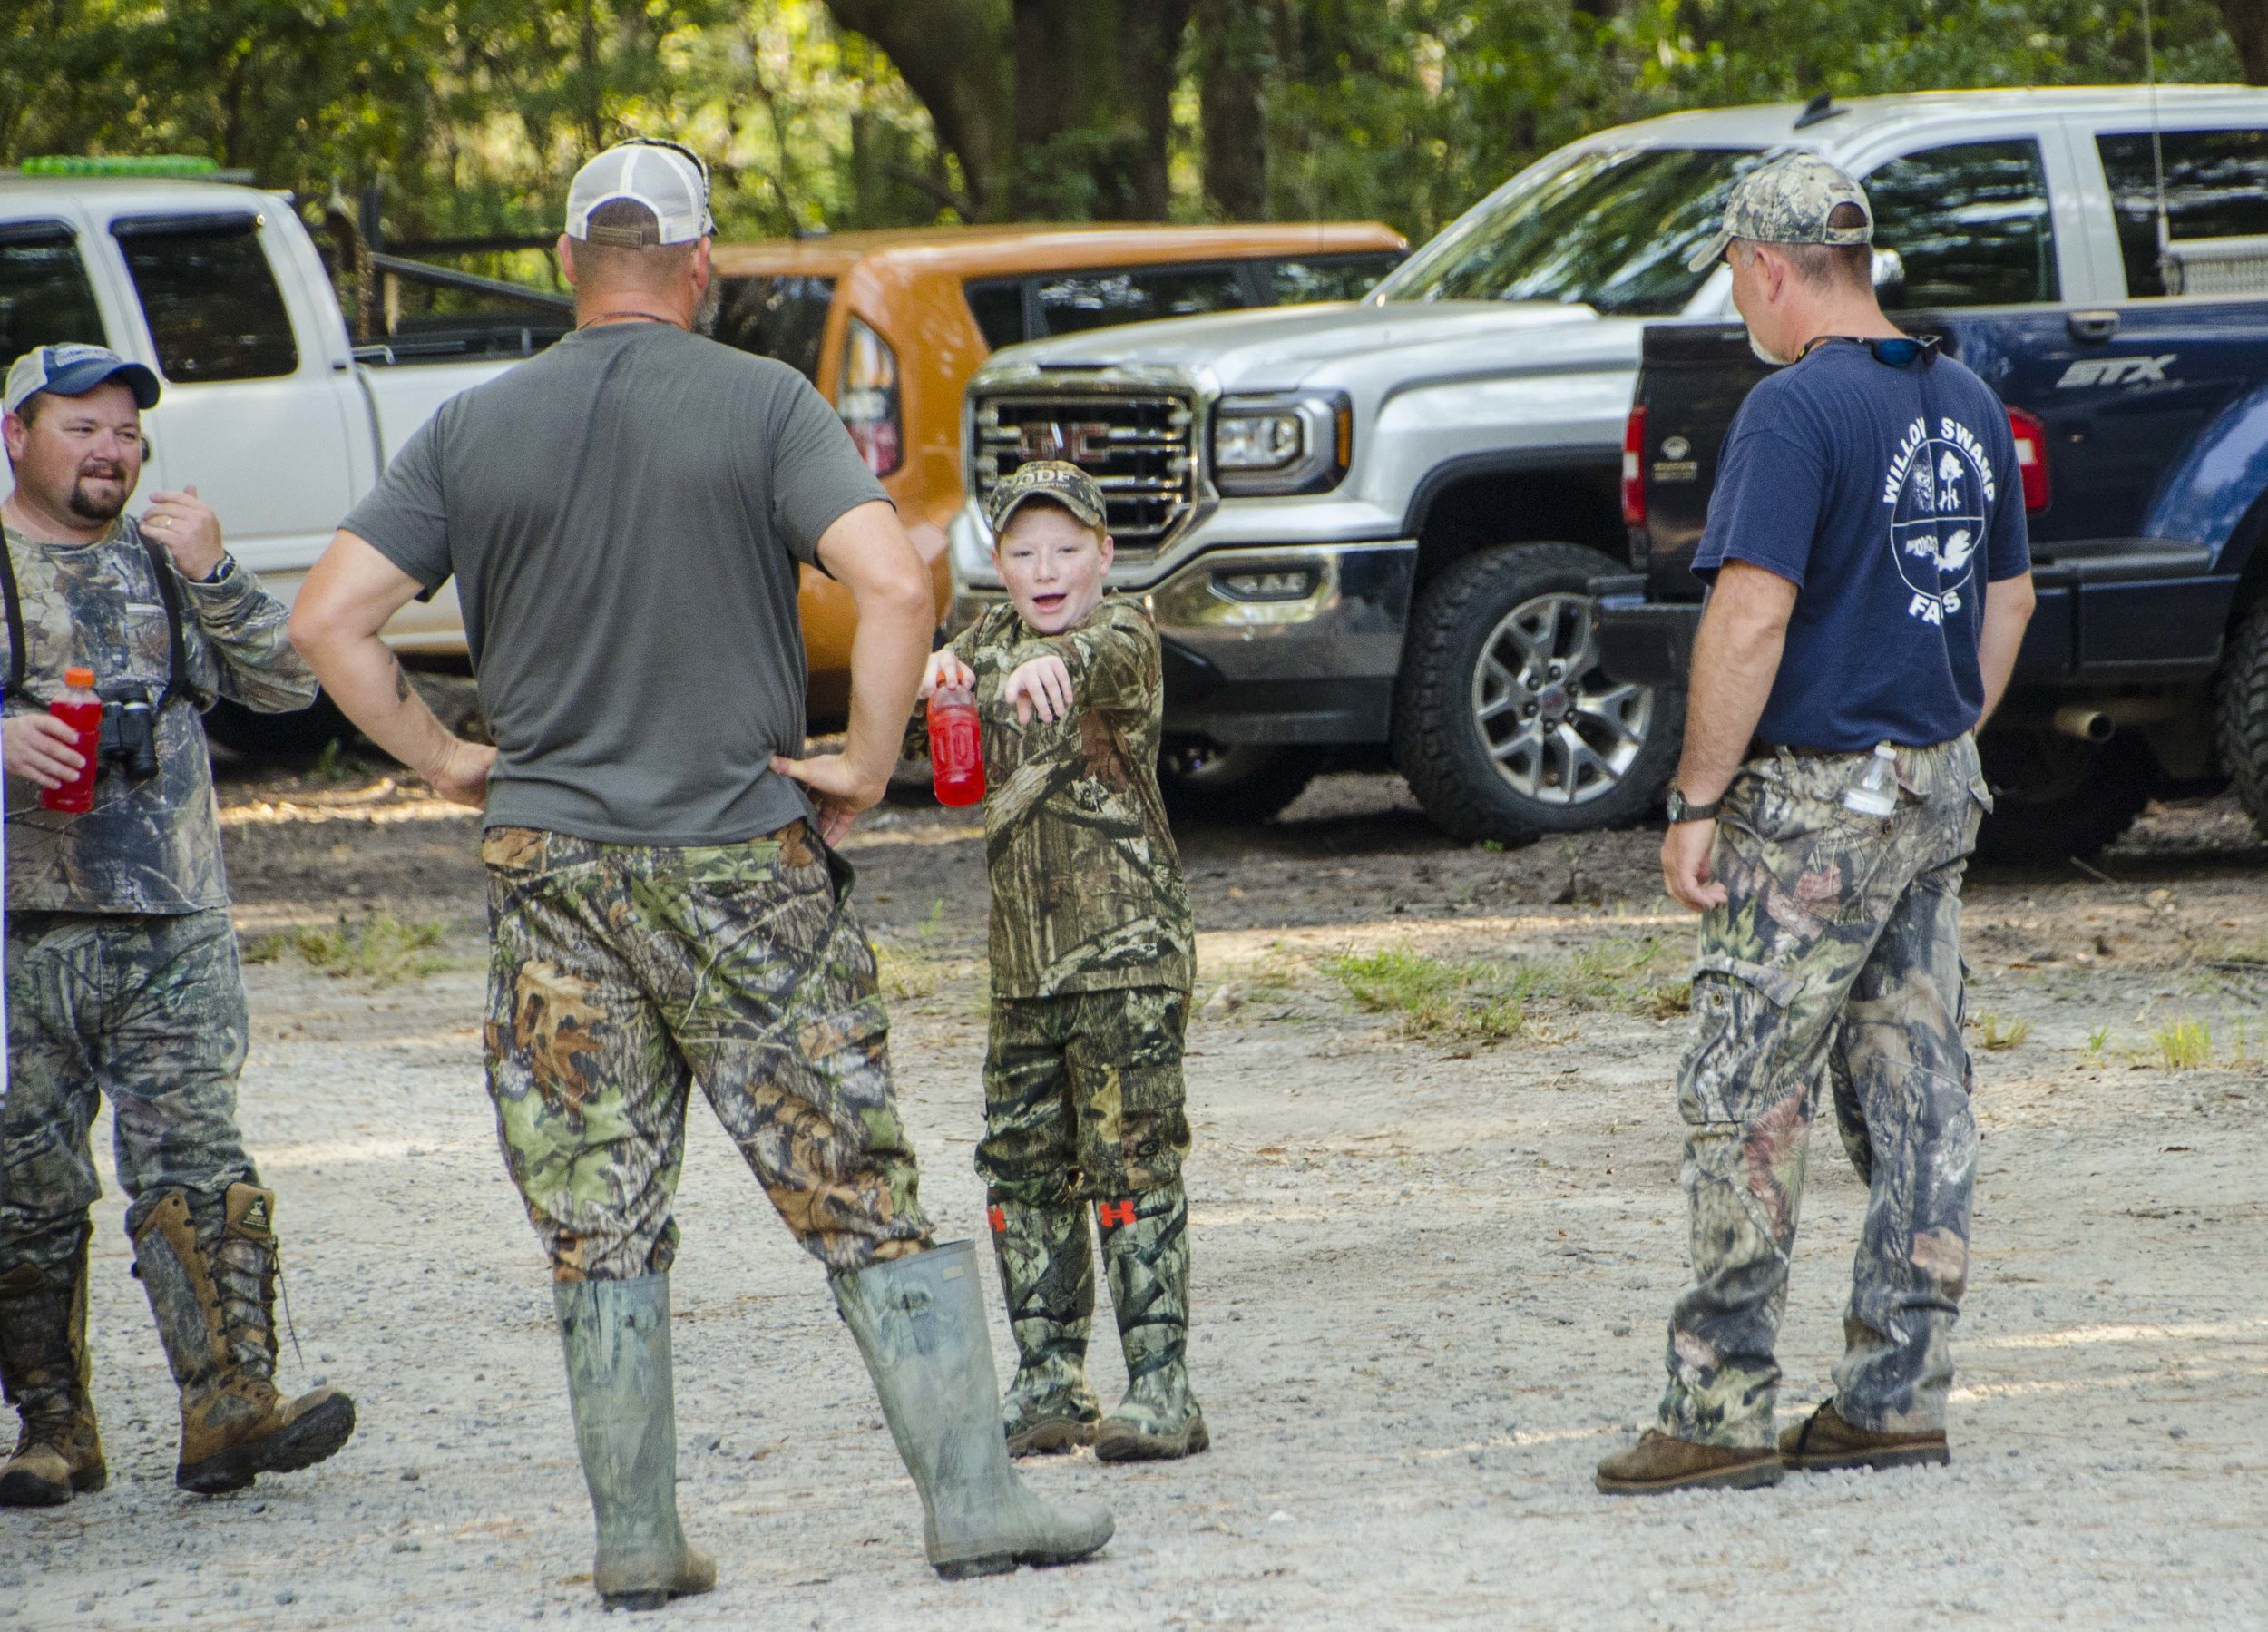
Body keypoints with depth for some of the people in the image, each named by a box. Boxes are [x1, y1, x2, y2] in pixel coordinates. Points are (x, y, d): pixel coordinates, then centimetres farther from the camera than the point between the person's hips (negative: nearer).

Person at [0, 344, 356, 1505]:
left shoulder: (170, 566, 17)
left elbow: (289, 684, 8)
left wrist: (212, 575, -6)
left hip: (175, 928, 2)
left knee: (196, 1167, -10)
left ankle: (229, 1405, -15)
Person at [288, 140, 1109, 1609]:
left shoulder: (472, 430, 5)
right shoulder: (765, 403, -3)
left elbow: (330, 620, -1)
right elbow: (895, 585, -16)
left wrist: (445, 760, 8)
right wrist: (866, 767, -5)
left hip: (550, 865, 2)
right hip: (743, 862, -2)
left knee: (600, 1226, 7)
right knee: (868, 1197, 3)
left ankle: (636, 1541, 6)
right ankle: (973, 1497, 0)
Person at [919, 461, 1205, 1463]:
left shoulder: (1124, 636, -7)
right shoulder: (996, 637, 15)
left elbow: (1108, 655, -29)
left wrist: (1054, 662, -54)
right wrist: (945, 667, -27)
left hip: (1127, 949, -7)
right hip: (1023, 958, 7)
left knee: (1131, 1162, -9)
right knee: (1021, 1166, 8)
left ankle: (1160, 1389, -7)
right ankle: (1048, 1388, 16)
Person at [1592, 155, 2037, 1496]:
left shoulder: (1797, 411, -16)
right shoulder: (1969, 406, 11)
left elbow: (1753, 617, -21)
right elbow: (2009, 599, 19)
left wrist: (1696, 802, -16)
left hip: (1812, 804, -8)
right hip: (1939, 794, 8)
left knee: (1748, 1104, -4)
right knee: (1918, 1096, 9)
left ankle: (1722, 1410, -4)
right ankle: (1899, 1397, 11)